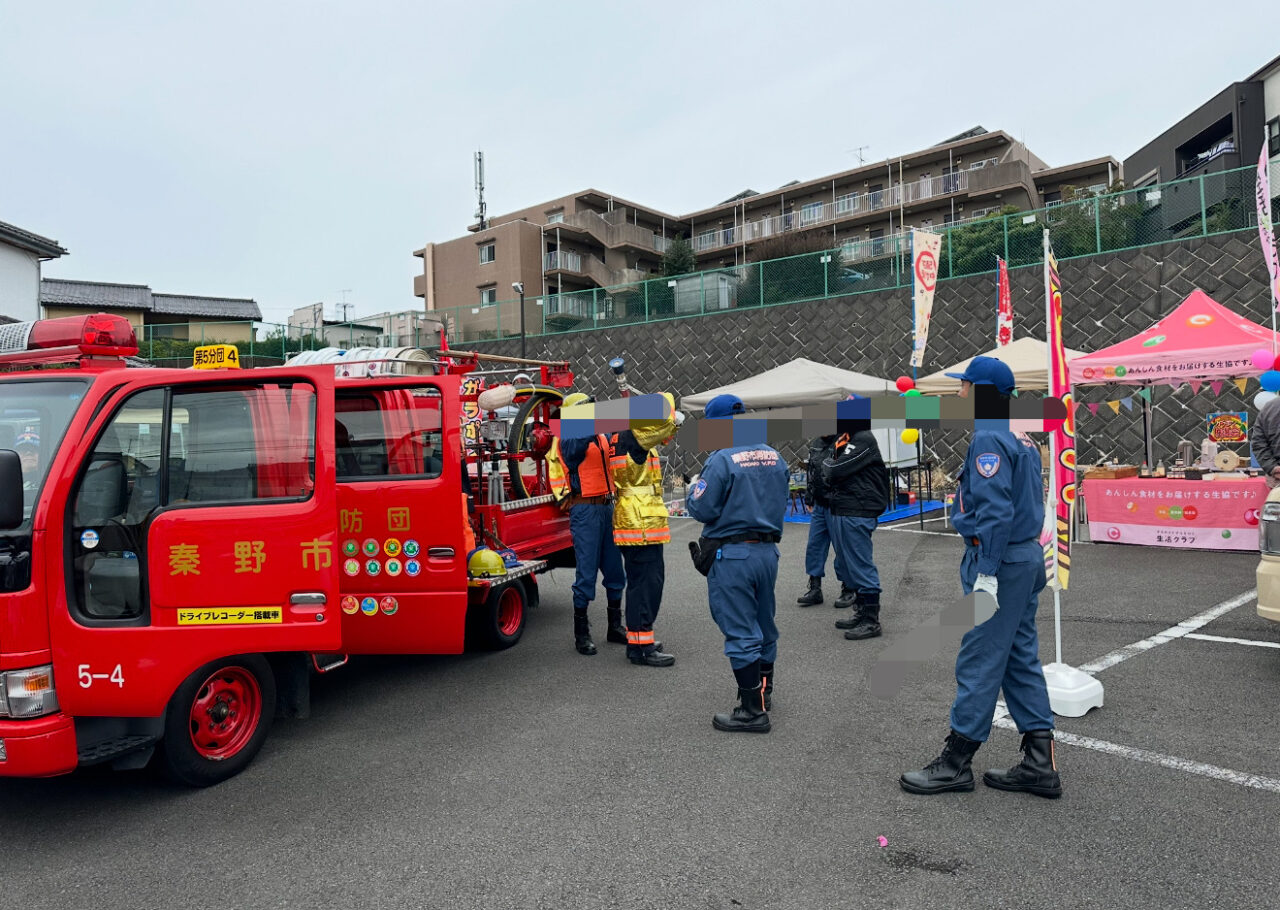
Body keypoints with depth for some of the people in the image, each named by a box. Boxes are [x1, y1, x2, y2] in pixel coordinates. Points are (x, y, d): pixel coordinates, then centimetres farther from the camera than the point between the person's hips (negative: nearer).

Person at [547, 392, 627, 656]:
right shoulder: (568, 439, -8)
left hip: (608, 506, 7)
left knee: (615, 568, 13)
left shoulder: (602, 436, 14)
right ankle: (581, 632, 9)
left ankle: (615, 626, 28)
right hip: (585, 509, -7)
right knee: (587, 572, -3)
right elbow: (576, 446, -28)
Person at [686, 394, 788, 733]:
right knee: (764, 625, 20)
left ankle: (752, 710, 5)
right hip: (768, 550, 8)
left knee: (740, 632, 0)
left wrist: (694, 489, 3)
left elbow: (702, 509, -16)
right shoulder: (775, 457, 6)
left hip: (733, 554, -7)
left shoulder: (722, 460, -16)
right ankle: (764, 691, 36)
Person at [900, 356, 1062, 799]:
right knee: (1021, 658, 14)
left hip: (999, 562, -10)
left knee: (978, 661, -1)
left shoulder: (988, 439, -16)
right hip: (1027, 556, 10)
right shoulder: (1021, 439, 14)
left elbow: (996, 512, -23)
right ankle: (1040, 765, 21)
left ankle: (955, 763, 10)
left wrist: (986, 574, -22)